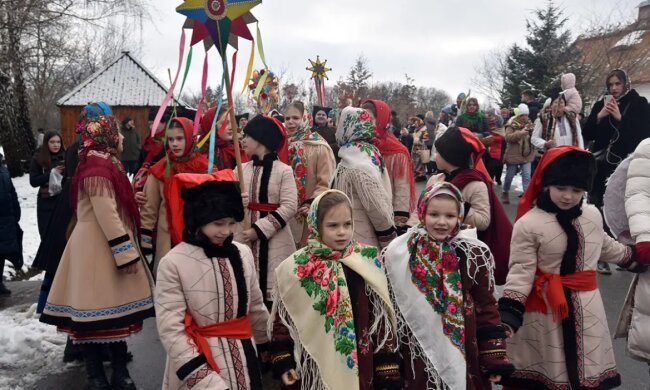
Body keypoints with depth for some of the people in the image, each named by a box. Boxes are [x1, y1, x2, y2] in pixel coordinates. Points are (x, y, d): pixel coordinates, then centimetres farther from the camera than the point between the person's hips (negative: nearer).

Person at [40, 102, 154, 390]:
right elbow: (105, 214, -21)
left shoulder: (104, 161, 16)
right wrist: (127, 254, -19)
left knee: (116, 309, 12)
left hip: (108, 247, 10)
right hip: (99, 249, -10)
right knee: (98, 313, -1)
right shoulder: (98, 165, -16)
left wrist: (127, 250, 26)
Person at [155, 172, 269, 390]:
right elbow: (170, 330, -16)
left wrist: (270, 347, 19)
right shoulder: (173, 263, -14)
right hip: (199, 362, -4)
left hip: (244, 359, 5)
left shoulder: (243, 253, 0)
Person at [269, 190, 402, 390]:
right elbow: (282, 319, 2)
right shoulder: (294, 268, -8)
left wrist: (388, 372, 1)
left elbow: (381, 319, 0)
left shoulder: (369, 263, -5)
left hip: (360, 365, 1)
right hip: (313, 369, 0)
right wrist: (284, 363, -1)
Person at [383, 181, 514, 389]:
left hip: (463, 353, 0)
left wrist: (494, 359, -1)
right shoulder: (397, 253, -7)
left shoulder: (476, 254, -7)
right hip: (417, 357, 0)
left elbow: (487, 307, 0)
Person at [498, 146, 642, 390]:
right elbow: (521, 271, -16)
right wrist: (508, 315, -24)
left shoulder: (593, 215, 3)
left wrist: (634, 257, 37)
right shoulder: (528, 223, -16)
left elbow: (606, 247, 23)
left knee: (588, 370, 15)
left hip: (585, 305, 5)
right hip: (544, 308, -5)